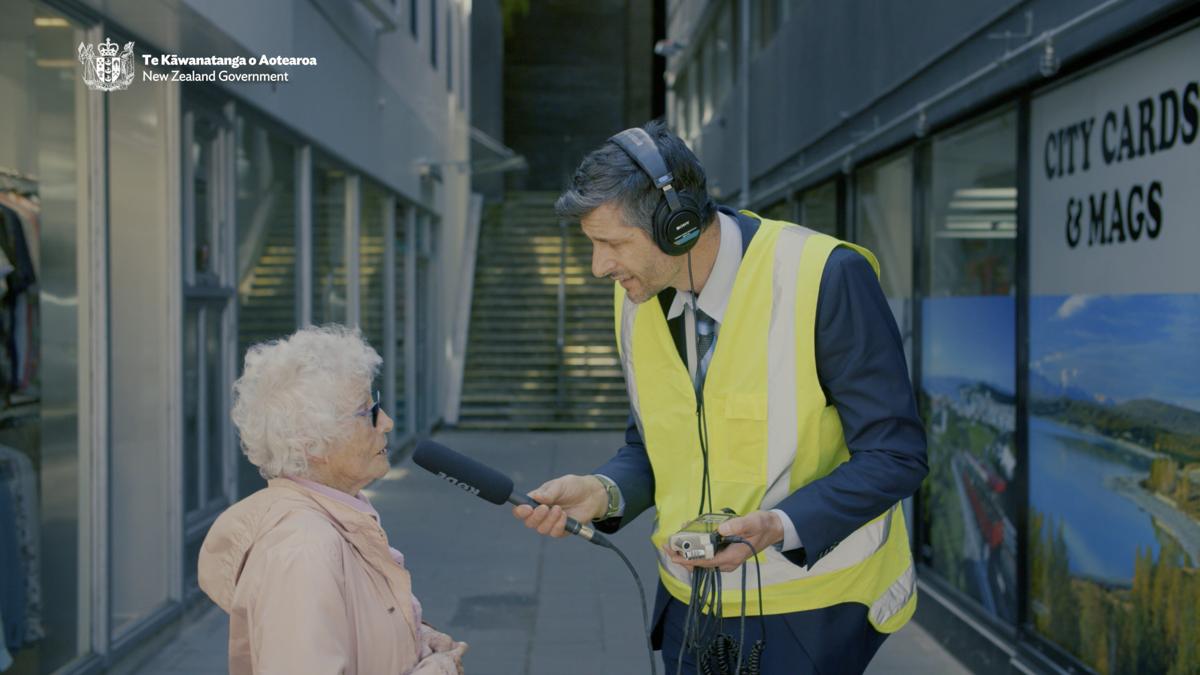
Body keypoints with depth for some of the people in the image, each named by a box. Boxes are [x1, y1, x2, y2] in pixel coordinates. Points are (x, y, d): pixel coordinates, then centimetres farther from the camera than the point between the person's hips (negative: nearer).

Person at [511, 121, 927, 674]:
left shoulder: (826, 278, -19)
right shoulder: (636, 298, 0)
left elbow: (894, 455, -18)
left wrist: (777, 527, -29)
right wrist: (604, 491, -10)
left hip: (810, 609, -5)